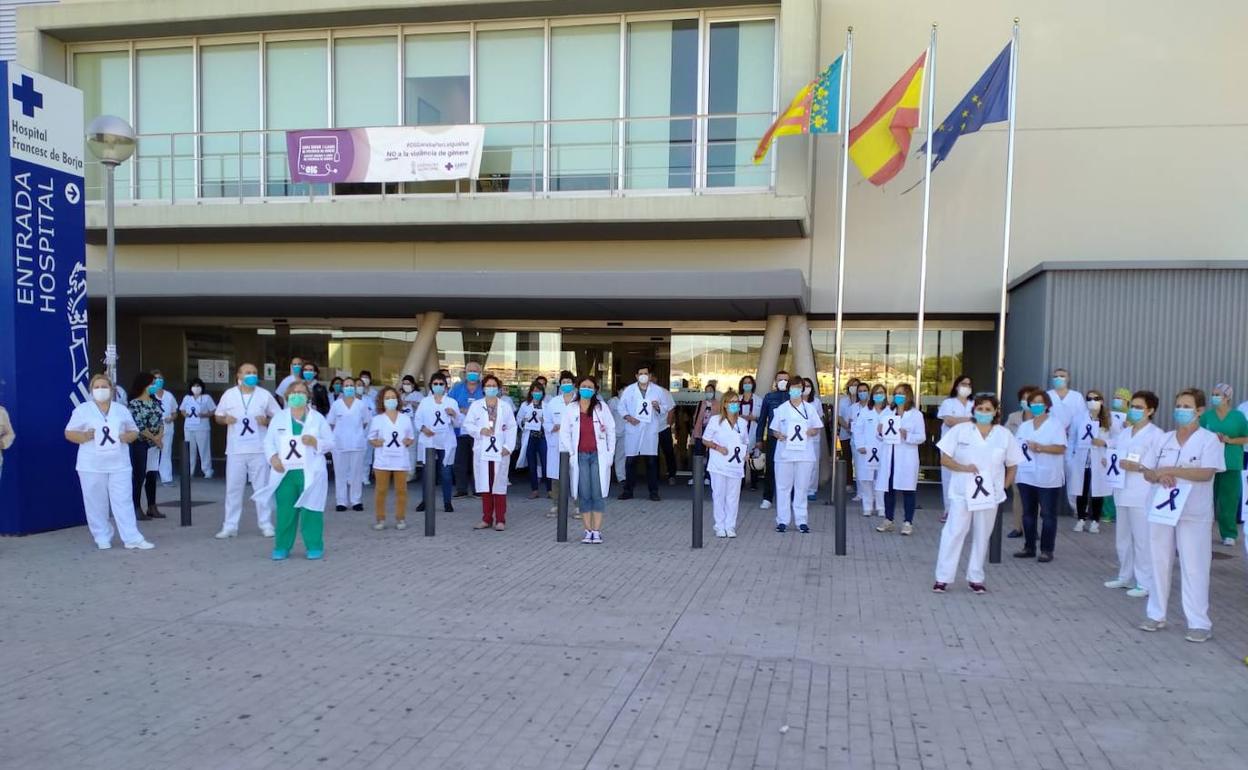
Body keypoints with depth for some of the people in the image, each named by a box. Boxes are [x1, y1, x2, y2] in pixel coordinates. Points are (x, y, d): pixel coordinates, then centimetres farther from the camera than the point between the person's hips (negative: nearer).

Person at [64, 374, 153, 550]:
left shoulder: (122, 409, 10)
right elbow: (69, 433, 2)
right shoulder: (82, 410, 2)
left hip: (119, 464, 1)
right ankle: (102, 538, 16)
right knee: (96, 503, 4)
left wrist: (127, 437, -8)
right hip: (92, 466, -1)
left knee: (124, 501, -1)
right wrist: (85, 437, -17)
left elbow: (134, 432, 14)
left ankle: (132, 539, -2)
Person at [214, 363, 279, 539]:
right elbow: (217, 416, 13)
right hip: (235, 450, 1)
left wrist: (267, 420, -13)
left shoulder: (265, 395, 2)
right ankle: (230, 526, 12)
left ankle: (266, 524, 12)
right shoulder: (229, 394, 5)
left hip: (259, 450, -1)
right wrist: (225, 419, -9)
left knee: (262, 487, 4)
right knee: (233, 487, 4)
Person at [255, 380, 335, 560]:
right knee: (284, 511, 4)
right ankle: (282, 547, 13)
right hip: (285, 472, 2)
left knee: (310, 510, -1)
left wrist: (315, 442, -15)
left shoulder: (317, 418, 5)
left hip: (310, 472, -2)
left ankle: (314, 546, 7)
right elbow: (268, 441, 9)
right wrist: (273, 457, -9)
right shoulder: (279, 417, 11)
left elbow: (330, 443, 4)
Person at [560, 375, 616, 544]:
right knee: (584, 494, 0)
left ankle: (597, 531, 1)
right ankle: (588, 531, 7)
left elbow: (611, 430, 6)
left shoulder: (602, 408, 4)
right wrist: (570, 454, -4)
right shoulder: (570, 410, 6)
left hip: (598, 455, -1)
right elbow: (564, 434, 6)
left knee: (598, 493, -4)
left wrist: (610, 453, 1)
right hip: (580, 456, 1)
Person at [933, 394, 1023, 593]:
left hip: (989, 494, 2)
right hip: (962, 493, -2)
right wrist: (963, 468, -16)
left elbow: (1012, 466, 12)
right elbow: (944, 459, -1)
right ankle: (942, 578, 2)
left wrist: (1003, 486, 1)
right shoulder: (960, 430, -2)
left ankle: (975, 578, 21)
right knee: (953, 533, -4)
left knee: (982, 536, 9)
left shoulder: (1004, 434, 3)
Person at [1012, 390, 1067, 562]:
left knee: (1048, 515, 0)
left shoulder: (1055, 424, -3)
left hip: (1047, 478, -5)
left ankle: (1047, 550, 6)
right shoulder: (1024, 426, 14)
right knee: (1028, 513, 10)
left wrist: (1040, 447, -21)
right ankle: (1029, 547, 18)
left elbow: (1061, 448, -13)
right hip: (1026, 476, 5)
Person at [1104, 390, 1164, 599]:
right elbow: (1115, 452, 25)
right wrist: (1107, 463, 4)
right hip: (1122, 493, 8)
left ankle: (1145, 583, 6)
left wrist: (1137, 467, -22)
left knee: (1142, 540, -3)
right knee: (1122, 539, 15)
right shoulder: (1124, 432, 15)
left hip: (1142, 496, -8)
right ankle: (1126, 577, 27)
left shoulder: (1156, 434, -7)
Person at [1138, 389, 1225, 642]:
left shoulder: (1209, 440, -6)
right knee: (1159, 564, 11)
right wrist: (1159, 475, -12)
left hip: (1193, 515, -5)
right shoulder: (1165, 439, 9)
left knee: (1194, 569, -3)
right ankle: (1156, 615, 20)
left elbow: (1206, 473, -19)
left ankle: (1199, 623, 4)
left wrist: (1170, 470, -17)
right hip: (1161, 510, 5)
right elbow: (1147, 472, 9)